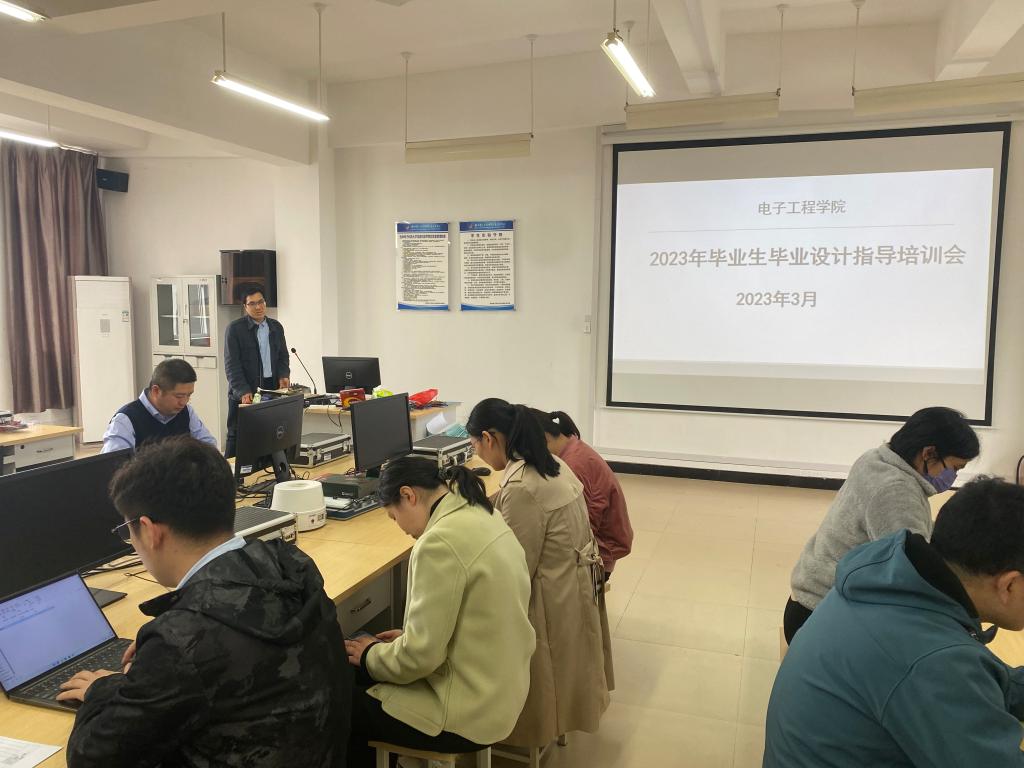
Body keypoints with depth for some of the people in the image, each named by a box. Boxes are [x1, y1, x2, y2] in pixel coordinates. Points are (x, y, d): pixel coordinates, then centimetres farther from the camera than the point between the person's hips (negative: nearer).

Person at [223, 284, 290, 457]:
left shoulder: (276, 327, 13)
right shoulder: (235, 328, -2)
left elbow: (283, 356, 18)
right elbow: (232, 364, -8)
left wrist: (283, 375, -2)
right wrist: (243, 391, -18)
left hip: (271, 390, 4)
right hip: (244, 393, -4)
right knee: (236, 436, 1)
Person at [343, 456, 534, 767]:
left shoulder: (440, 541, -26)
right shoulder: (481, 516, 2)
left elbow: (420, 656, -22)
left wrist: (370, 655, -4)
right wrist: (409, 638, 12)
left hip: (467, 712, -8)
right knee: (363, 679, 22)